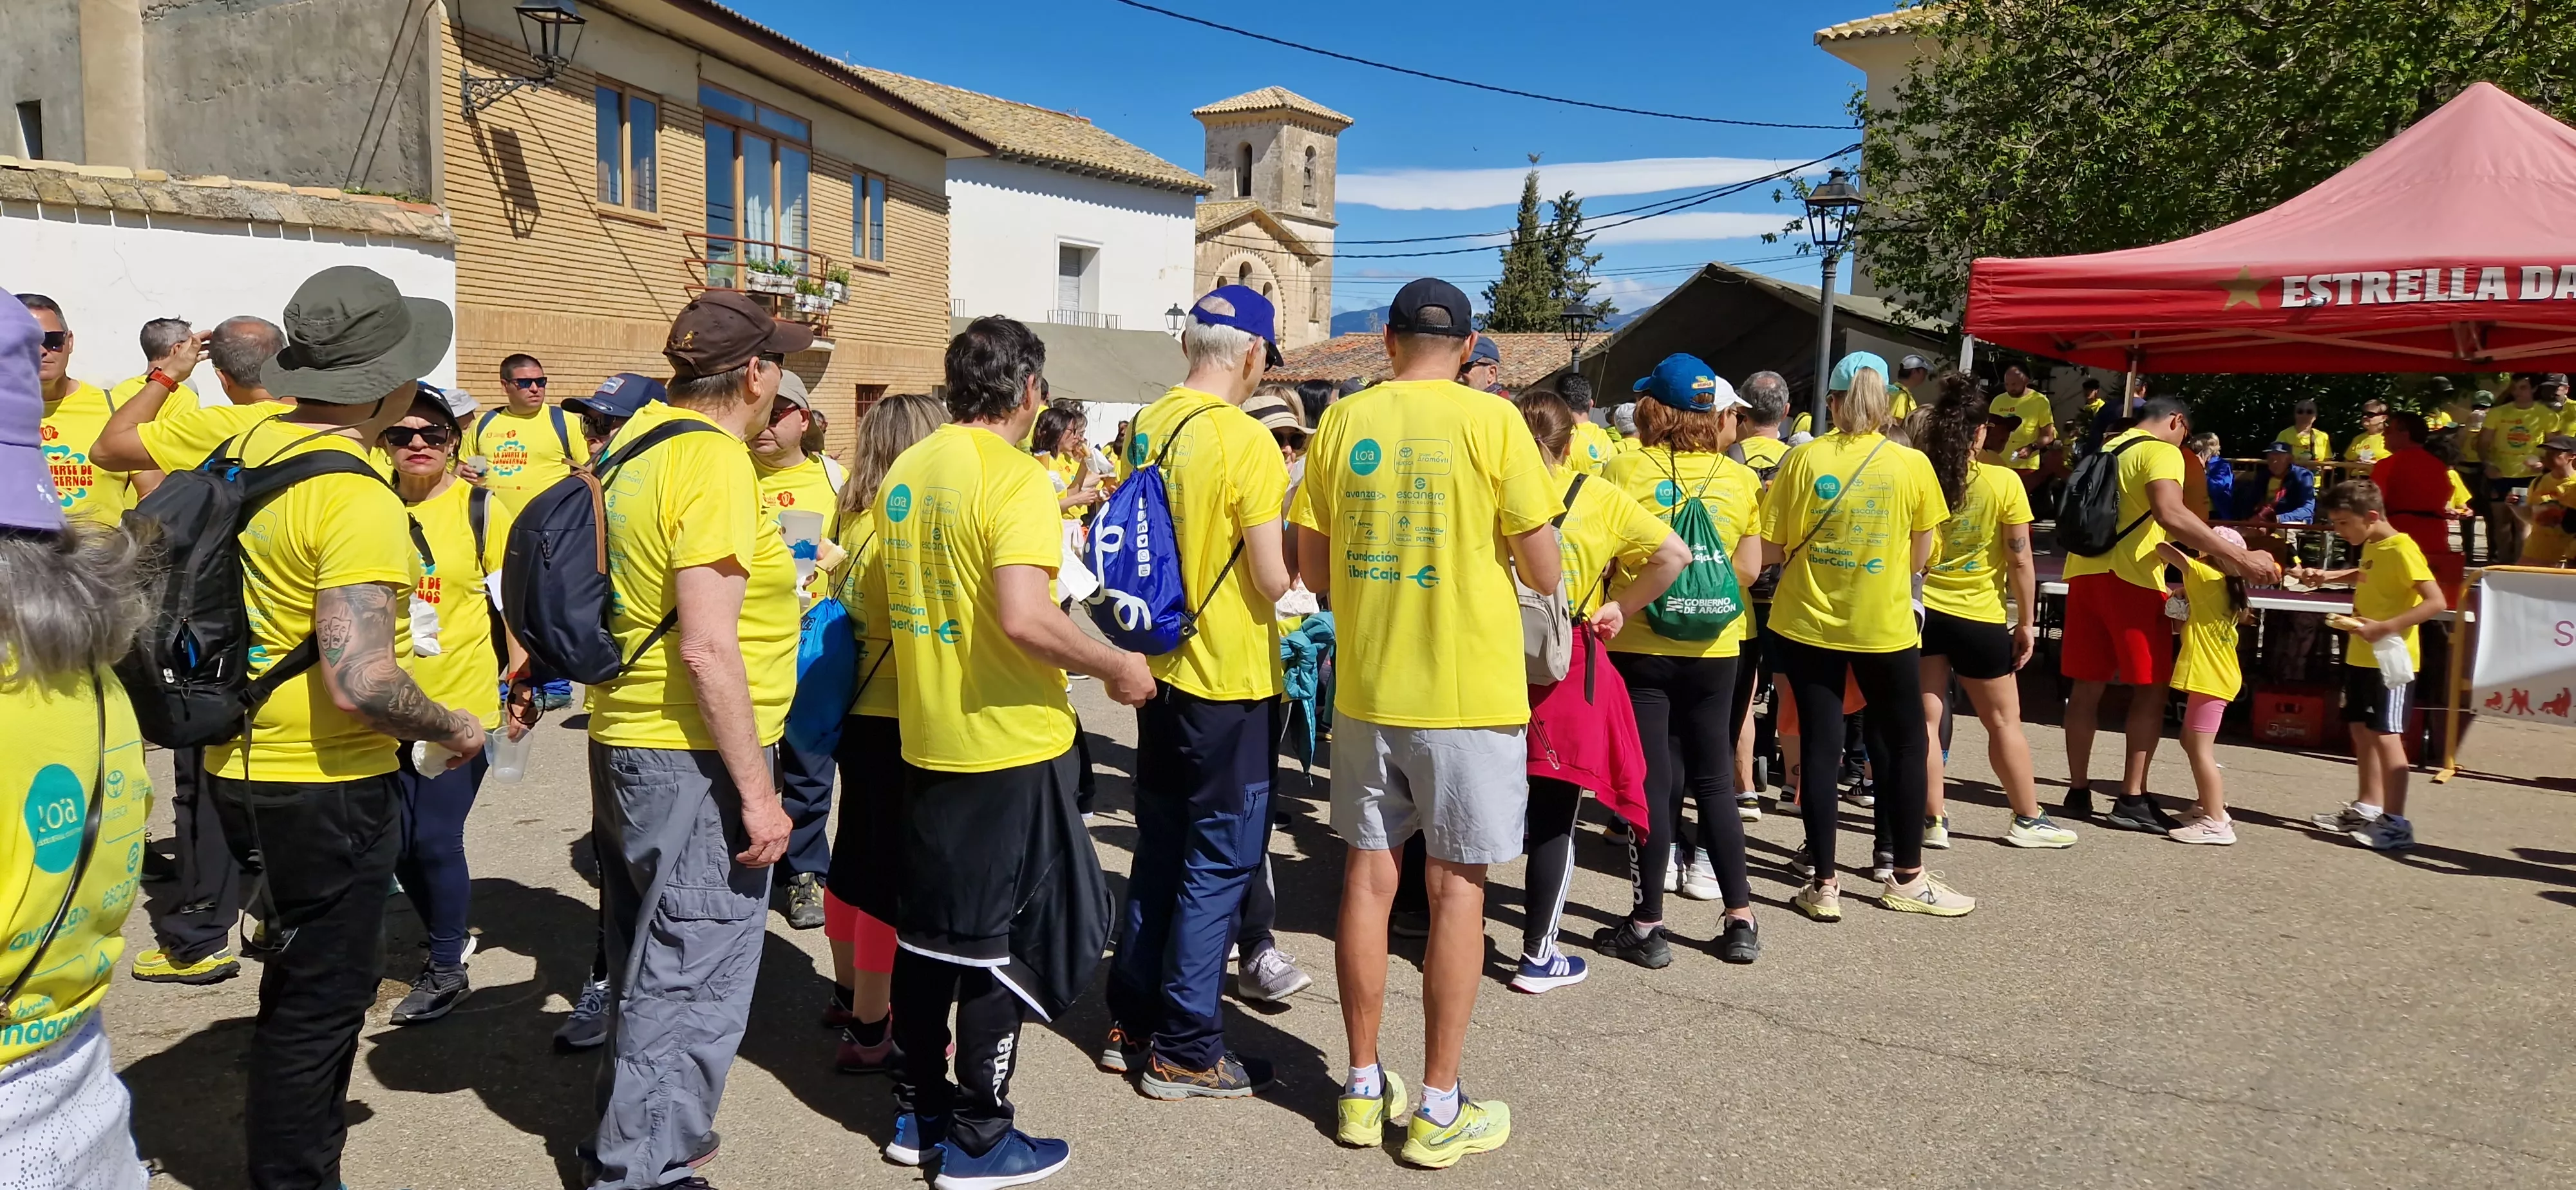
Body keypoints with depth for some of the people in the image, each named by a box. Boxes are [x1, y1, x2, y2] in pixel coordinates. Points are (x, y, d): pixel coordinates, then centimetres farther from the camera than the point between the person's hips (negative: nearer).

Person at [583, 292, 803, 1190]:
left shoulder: (635, 442, 8)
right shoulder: (716, 460, -19)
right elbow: (709, 649, -24)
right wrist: (758, 792, -20)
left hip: (624, 744, 10)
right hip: (693, 757, -10)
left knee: (649, 967, 23)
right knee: (694, 987, 1)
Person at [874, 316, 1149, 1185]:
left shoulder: (905, 472, 7)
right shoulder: (1015, 477, -17)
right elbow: (1024, 618, -27)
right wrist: (1117, 667, -15)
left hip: (926, 739, 8)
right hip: (1009, 745, -7)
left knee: (927, 931, 17)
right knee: (999, 945, 5)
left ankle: (919, 1113, 29)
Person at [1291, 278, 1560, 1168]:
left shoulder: (1342, 423, 2)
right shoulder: (1491, 421, -9)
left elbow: (1314, 571, 7)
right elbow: (1544, 574, -6)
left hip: (1366, 689, 4)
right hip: (1468, 693, -3)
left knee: (1368, 875, 12)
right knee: (1457, 888, 5)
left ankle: (1363, 1089, 23)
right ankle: (1439, 1109, 14)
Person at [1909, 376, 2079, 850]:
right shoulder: (2003, 482, -9)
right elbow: (2020, 561, -7)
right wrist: (2027, 622, 2)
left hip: (1923, 610, 2)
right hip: (1979, 617, -2)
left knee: (1926, 719, 5)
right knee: (2004, 721, 11)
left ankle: (1933, 820, 8)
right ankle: (2028, 820, 22)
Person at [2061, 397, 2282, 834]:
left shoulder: (2108, 449, 20)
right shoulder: (2162, 452, -5)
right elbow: (2170, 514, -23)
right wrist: (2239, 558, -25)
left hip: (2084, 572, 7)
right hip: (2130, 580, -7)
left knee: (2087, 685, 10)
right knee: (2151, 688, 0)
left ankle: (2078, 792, 13)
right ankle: (2132, 800, -2)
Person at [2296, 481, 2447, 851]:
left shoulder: (2401, 549, -18)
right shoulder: (2371, 547, 9)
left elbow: (2436, 602, -25)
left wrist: (2386, 627, -33)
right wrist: (2329, 577, 16)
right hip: (2361, 655, 10)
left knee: (2385, 734, -10)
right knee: (2361, 729, 16)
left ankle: (2395, 823, -7)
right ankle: (2368, 808, 27)